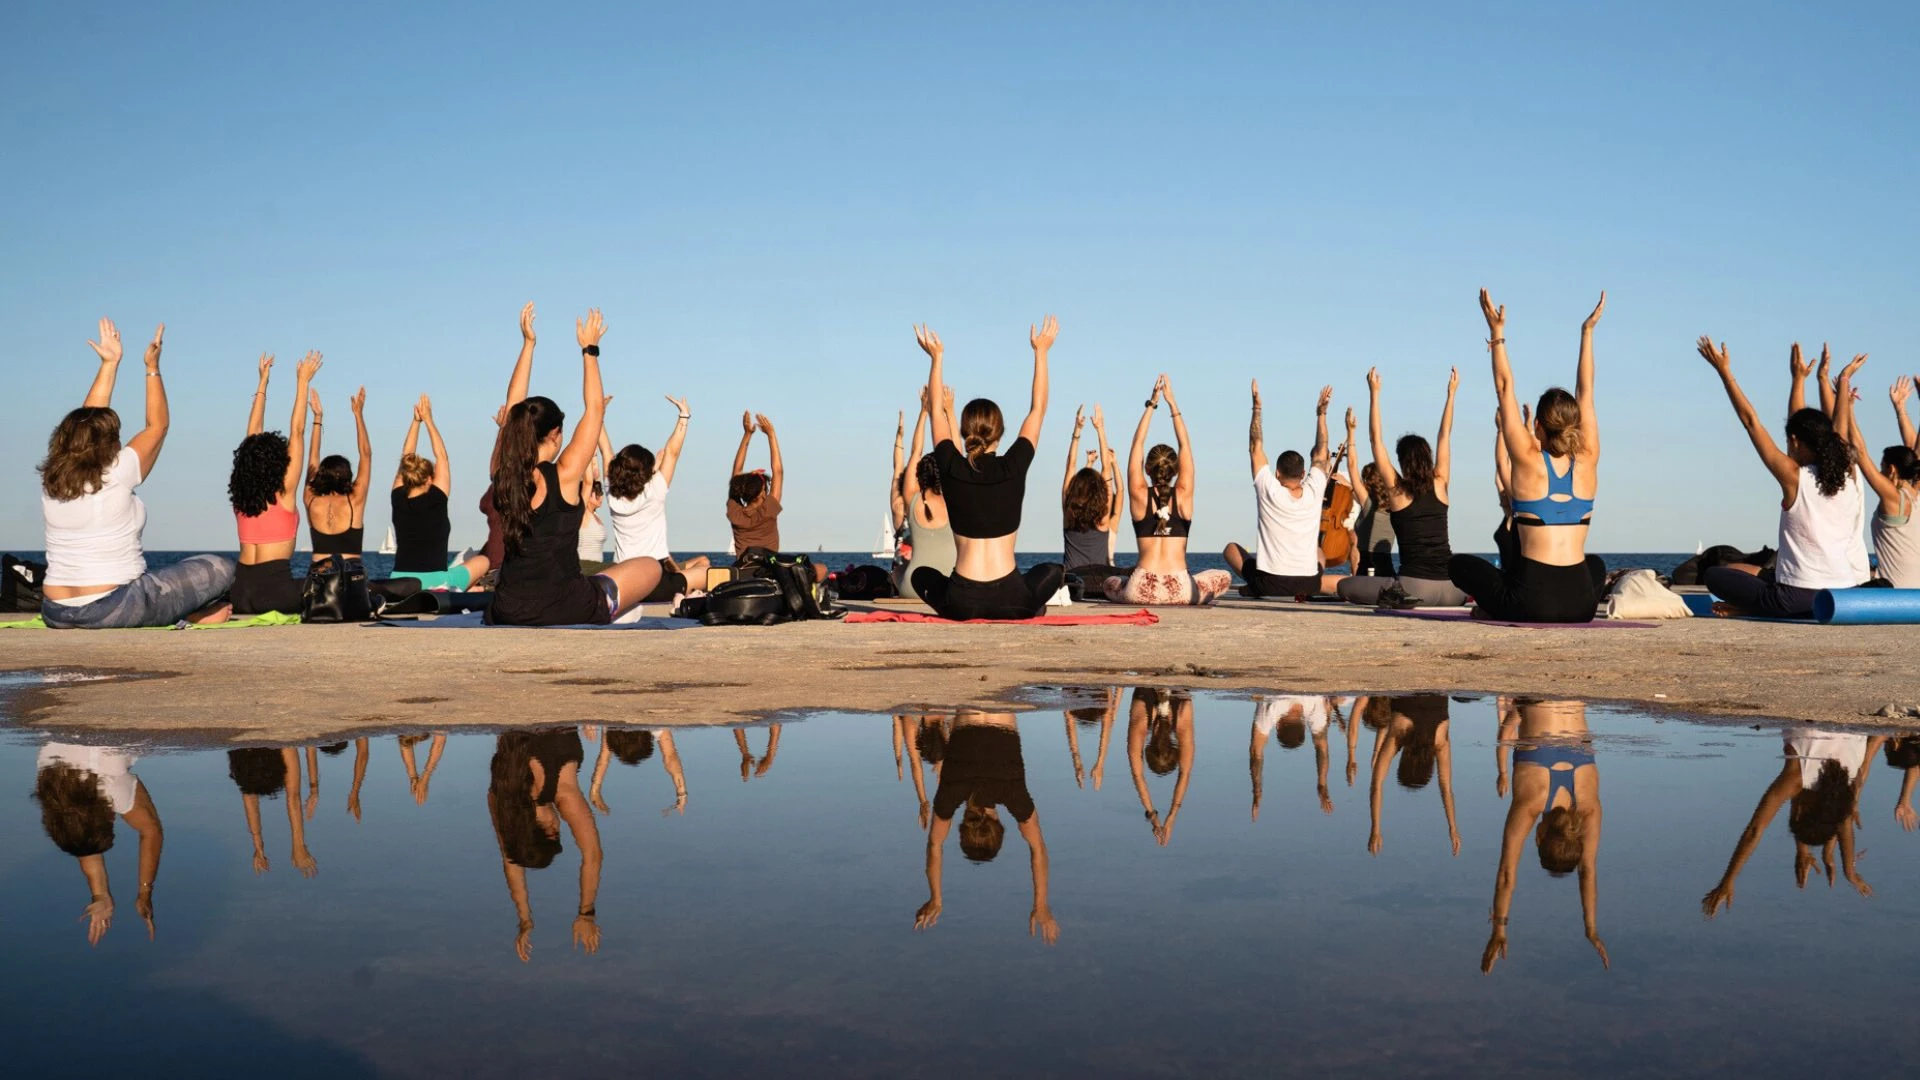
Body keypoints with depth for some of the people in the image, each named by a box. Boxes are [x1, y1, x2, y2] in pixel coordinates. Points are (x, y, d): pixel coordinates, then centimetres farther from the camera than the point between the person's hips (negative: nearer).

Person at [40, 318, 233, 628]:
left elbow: (87, 420, 17)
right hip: (113, 611, -7)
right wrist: (152, 367, 12)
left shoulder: (50, 480, 3)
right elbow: (157, 425, 3)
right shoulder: (116, 475, -13)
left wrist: (109, 363, 22)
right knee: (220, 569, 0)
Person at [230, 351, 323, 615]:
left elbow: (253, 435, 18)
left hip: (240, 593, 6)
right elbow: (297, 432, 1)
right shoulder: (284, 491, -4)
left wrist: (263, 383, 24)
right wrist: (303, 382, 7)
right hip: (274, 588, -6)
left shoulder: (241, 494, 9)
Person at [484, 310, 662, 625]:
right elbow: (595, 408, -1)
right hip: (564, 609, -5)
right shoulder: (563, 476, -12)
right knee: (651, 567, 18)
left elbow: (514, 410, 13)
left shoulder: (502, 477, 0)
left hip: (506, 614, 5)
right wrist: (590, 348, 10)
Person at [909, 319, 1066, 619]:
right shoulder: (1014, 468, -5)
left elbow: (937, 412, 14)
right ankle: (1030, 609, 18)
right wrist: (1041, 352, 15)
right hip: (1011, 602, 0)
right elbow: (1037, 409, 9)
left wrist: (936, 358, 21)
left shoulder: (951, 469, -3)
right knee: (1054, 571, 32)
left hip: (962, 603, 0)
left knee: (921, 574, 32)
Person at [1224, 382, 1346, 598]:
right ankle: (1304, 591, 10)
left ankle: (1254, 588, 1)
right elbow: (1320, 453, 10)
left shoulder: (1270, 492, -11)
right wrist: (1321, 414, 14)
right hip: (1307, 583, 2)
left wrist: (1257, 408, 4)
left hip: (1269, 583, -2)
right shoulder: (1313, 493, -4)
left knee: (1231, 548, 24)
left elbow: (1255, 447, 0)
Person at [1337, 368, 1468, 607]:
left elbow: (1376, 439, 5)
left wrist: (1374, 393, 7)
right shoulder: (1439, 485, 8)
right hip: (1448, 590, 4)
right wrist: (1451, 393, 25)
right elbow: (1445, 436, 18)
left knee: (1345, 587, 8)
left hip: (1414, 586, -4)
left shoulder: (1396, 490, 0)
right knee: (1470, 586, 39)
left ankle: (1395, 596, 0)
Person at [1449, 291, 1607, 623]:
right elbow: (1585, 393, 12)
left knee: (1459, 564, 23)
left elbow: (1505, 391, 2)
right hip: (1581, 605, 2)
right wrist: (1587, 332, 19)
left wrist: (1497, 334, 6)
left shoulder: (1529, 461, -5)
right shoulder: (1587, 462, 2)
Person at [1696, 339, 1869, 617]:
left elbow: (1751, 422, -7)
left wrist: (1725, 372, -2)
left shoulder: (1794, 477, -11)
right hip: (1845, 596, 6)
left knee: (1714, 574, 11)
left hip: (1798, 598, -6)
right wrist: (1843, 379, 35)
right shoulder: (1848, 475, 2)